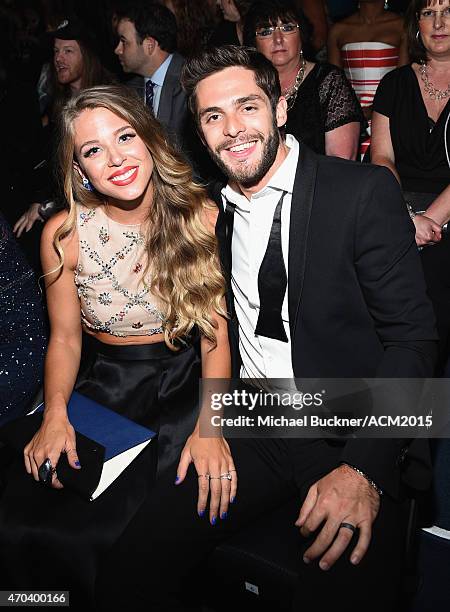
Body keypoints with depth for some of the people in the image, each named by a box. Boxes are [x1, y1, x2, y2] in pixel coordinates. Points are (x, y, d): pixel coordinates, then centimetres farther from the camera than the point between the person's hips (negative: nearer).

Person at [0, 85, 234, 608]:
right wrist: (55, 415, -15)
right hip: (100, 387, 2)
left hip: (182, 386, -1)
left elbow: (215, 331, -6)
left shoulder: (202, 217, -7)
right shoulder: (64, 235, -5)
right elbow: (65, 340, 3)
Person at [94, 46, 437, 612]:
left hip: (351, 433, -3)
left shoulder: (365, 192, -6)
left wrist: (365, 469, -20)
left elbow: (412, 338, -8)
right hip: (249, 427, 4)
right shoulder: (210, 211, 11)